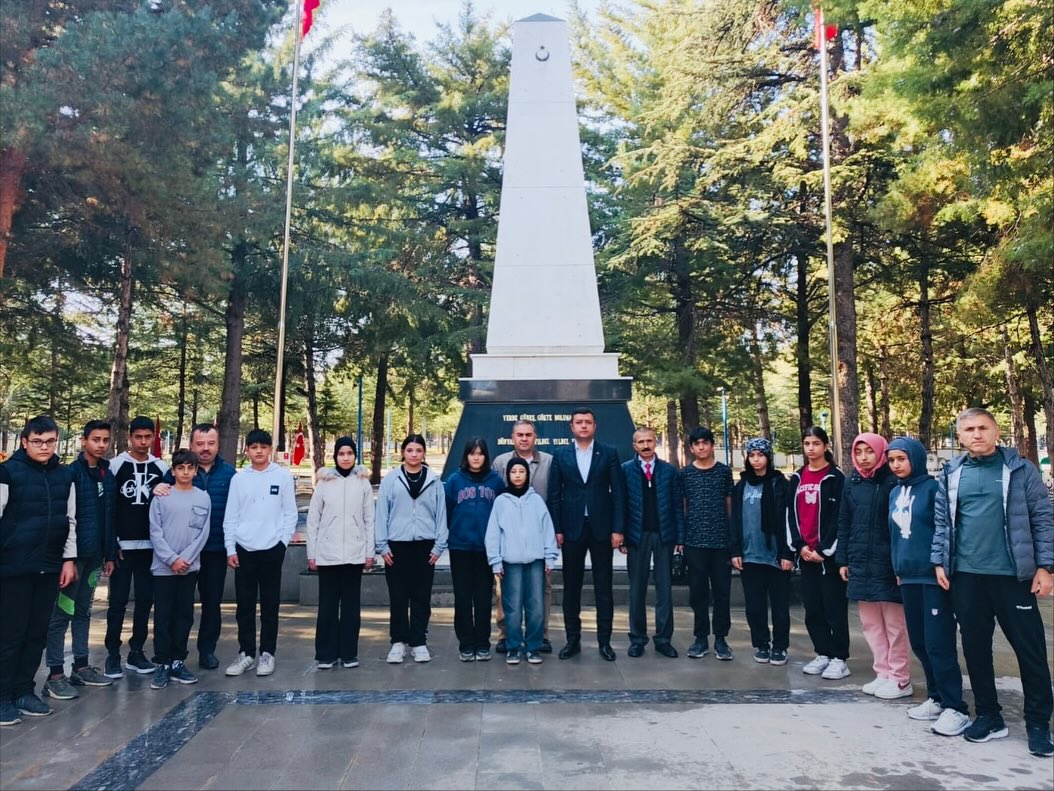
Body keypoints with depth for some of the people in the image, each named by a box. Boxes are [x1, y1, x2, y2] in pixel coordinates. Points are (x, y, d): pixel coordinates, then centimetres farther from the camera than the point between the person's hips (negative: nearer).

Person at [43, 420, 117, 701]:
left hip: (95, 555, 7)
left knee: (83, 611, 15)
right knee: (61, 614, 0)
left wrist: (109, 554, 11)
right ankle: (55, 674, 7)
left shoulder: (107, 475, 11)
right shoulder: (71, 472, -10)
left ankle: (81, 666, 23)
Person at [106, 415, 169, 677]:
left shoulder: (161, 467, 7)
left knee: (145, 600, 7)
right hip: (122, 545, -3)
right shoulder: (116, 464, -2)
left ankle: (137, 652, 17)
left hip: (151, 546, 3)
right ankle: (113, 655, 12)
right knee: (118, 601, 2)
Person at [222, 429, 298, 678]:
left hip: (272, 550, -2)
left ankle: (267, 653, 15)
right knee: (244, 606, 8)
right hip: (244, 550, 2)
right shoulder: (238, 478, 4)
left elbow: (290, 514, 1)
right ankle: (246, 653, 18)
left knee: (270, 605, 6)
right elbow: (230, 517, 5)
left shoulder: (283, 476, -1)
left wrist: (282, 543, -6)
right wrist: (230, 549, 0)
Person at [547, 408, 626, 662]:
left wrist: (618, 529, -6)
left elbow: (618, 492, 0)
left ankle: (604, 640, 15)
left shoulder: (609, 453, 3)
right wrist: (556, 530, -3)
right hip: (572, 528, 1)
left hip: (601, 528, 0)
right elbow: (554, 495, 4)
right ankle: (573, 639, 18)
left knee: (603, 587, 5)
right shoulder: (560, 455, 5)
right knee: (571, 587, 7)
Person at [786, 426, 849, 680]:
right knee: (812, 608, 10)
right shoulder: (796, 479, 11)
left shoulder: (835, 477, -4)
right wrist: (799, 545, -2)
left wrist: (824, 549, -13)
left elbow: (839, 517, -9)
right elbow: (791, 514, 10)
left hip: (829, 553, -5)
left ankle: (839, 658, 10)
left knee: (835, 607, 0)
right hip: (805, 553, 5)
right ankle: (823, 654, 22)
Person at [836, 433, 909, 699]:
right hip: (860, 564, 5)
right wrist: (842, 560, 10)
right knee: (870, 623, 11)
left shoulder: (893, 482, -7)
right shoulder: (851, 483, 9)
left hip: (888, 564, -5)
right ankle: (883, 674, 22)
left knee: (894, 623, 4)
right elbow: (844, 524, 12)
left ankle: (900, 679, 15)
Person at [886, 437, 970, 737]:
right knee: (919, 642, 11)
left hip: (934, 575, -7)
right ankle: (937, 698, 23)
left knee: (938, 643, -7)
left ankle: (955, 708, 2)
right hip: (908, 577, 7)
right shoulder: (894, 493, 13)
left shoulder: (933, 488, -8)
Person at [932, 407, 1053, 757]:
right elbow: (942, 522, 9)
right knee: (975, 647, 10)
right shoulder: (951, 474, 6)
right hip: (966, 575, 3)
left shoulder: (1019, 469, 0)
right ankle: (988, 716, 24)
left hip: (1013, 574, -2)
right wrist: (939, 562, 3)